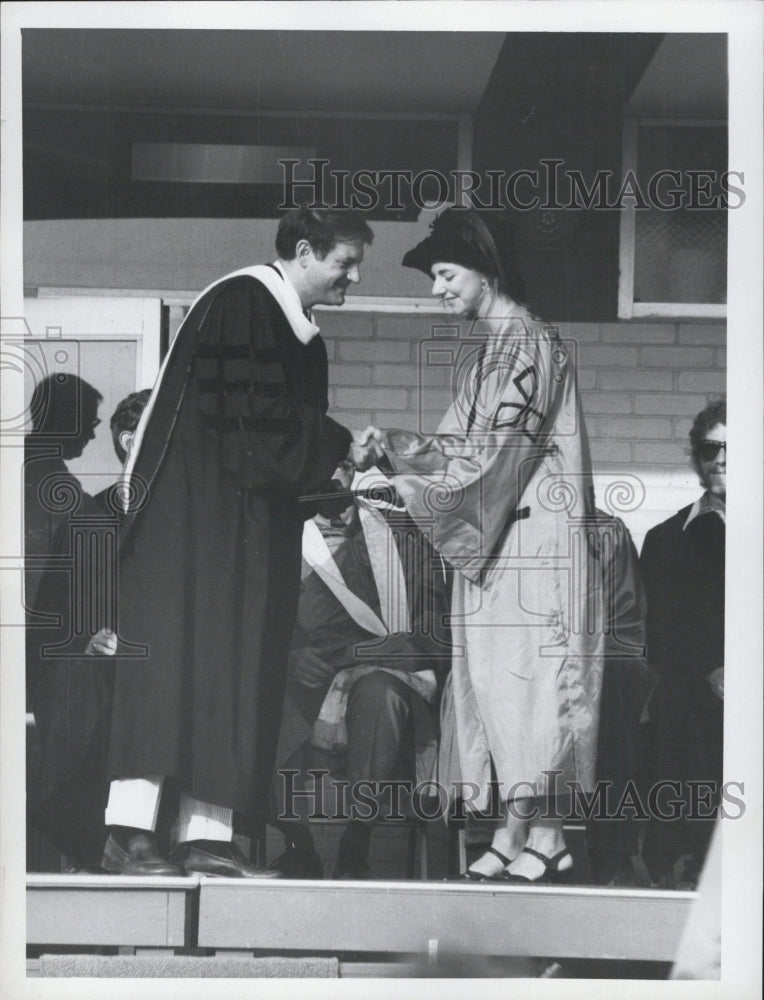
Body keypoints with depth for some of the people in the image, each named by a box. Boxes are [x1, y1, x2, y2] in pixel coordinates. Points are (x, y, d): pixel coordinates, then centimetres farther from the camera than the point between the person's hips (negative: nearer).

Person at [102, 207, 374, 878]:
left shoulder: (301, 334, 18)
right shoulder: (239, 304, -10)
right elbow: (247, 415, -18)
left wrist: (347, 457, 3)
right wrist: (341, 444, -13)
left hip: (249, 526, 9)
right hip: (191, 514, -9)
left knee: (236, 667, 3)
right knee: (172, 655, -13)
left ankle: (207, 833, 1)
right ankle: (130, 831, -16)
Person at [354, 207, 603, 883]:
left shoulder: (532, 346, -12)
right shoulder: (483, 349, 16)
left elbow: (493, 452, -18)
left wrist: (400, 448, -17)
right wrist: (397, 449, 1)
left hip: (532, 541, -9)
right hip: (491, 543, 9)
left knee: (522, 681, -8)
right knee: (503, 687, 6)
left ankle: (515, 837, -5)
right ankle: (544, 839, 8)